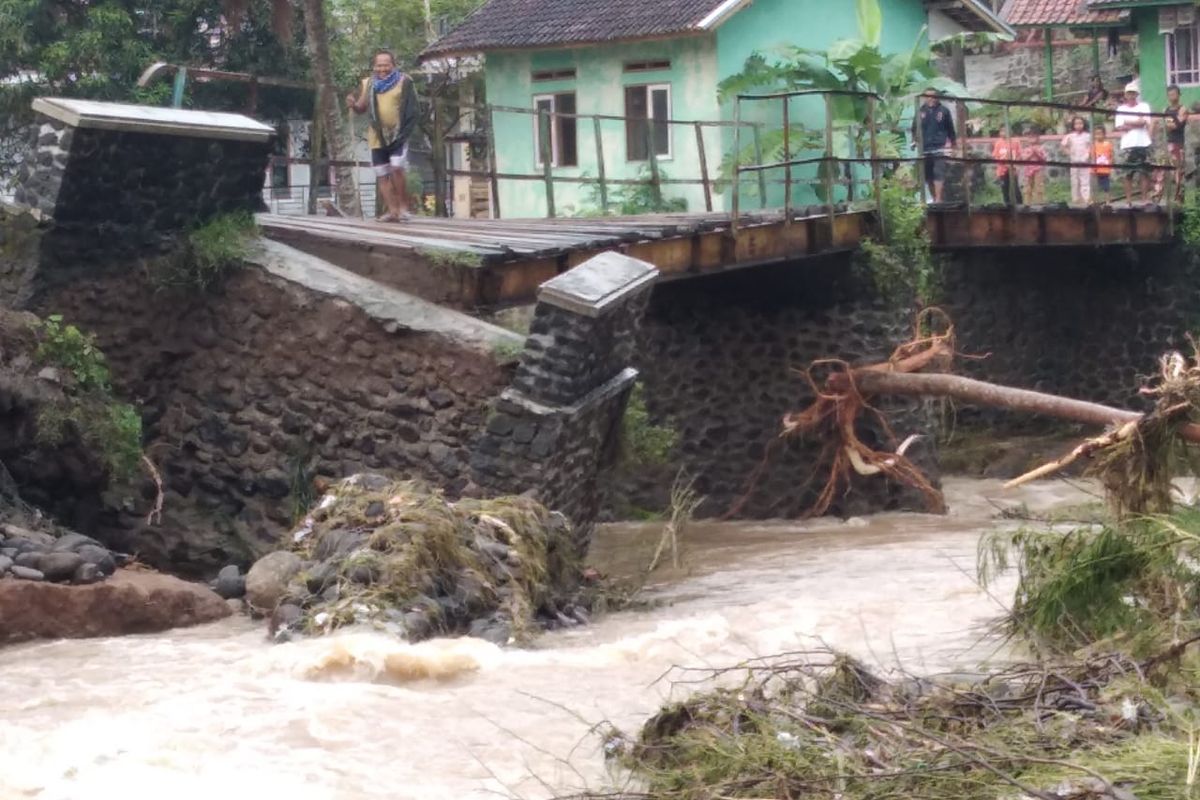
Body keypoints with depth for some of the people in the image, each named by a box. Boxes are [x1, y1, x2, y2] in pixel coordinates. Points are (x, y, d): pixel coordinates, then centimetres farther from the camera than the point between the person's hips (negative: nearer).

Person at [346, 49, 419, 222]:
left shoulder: (404, 82, -1)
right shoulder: (368, 84, 9)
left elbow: (412, 111, -5)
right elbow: (362, 108, 12)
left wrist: (404, 134, -15)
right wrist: (353, 105, -12)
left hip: (398, 136, -4)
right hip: (377, 138, 4)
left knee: (396, 169, -19)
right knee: (382, 176, 2)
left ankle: (403, 206, -8)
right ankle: (393, 211, 7)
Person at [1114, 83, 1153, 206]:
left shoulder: (1144, 106, 7)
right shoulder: (1121, 109, 11)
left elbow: (1143, 122, -7)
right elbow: (1119, 127, 0)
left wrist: (1128, 123, -1)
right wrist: (1136, 124, -8)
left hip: (1143, 144, -1)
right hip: (1127, 145, 1)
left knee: (1145, 173, -2)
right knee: (1128, 174, 0)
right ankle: (1129, 200, 3)